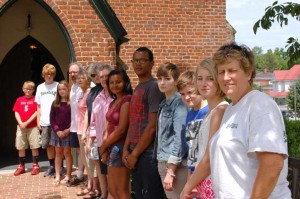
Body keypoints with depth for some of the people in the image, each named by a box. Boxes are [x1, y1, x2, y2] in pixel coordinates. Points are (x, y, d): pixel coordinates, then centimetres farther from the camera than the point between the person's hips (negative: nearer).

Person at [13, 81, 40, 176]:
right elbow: (16, 113, 4)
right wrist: (20, 123, -11)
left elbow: (37, 112, -9)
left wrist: (27, 123, -14)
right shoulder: (19, 100, 8)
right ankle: (21, 166, 17)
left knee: (34, 147, -1)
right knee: (20, 147, 7)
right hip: (21, 127, 3)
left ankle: (35, 166, 8)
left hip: (33, 127, -3)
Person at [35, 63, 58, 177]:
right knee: (48, 145, 9)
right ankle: (52, 166, 21)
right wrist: (38, 121, 9)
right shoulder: (40, 87, 12)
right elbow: (39, 106, 14)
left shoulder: (58, 86, -2)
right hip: (44, 122, 4)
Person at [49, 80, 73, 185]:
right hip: (57, 132, 3)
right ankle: (57, 175, 14)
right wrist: (57, 130, -7)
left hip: (68, 132, -3)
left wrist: (68, 130, -13)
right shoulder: (55, 103, 6)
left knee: (67, 152, 1)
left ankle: (68, 176, 8)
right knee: (58, 153, 9)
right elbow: (52, 119, 5)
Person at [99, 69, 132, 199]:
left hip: (120, 147, -9)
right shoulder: (113, 102, 16)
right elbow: (109, 127, 13)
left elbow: (121, 129, -17)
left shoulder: (126, 100, -13)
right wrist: (104, 149, 0)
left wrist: (103, 146, -6)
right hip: (112, 148, 10)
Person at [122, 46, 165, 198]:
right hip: (135, 153, 8)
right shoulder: (137, 88, 15)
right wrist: (126, 149, 5)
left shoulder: (154, 87, -12)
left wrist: (135, 153, -12)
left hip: (149, 154, -8)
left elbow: (152, 126, -17)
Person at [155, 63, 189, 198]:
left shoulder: (179, 103, -12)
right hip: (163, 162, 8)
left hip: (175, 164, -8)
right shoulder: (164, 104, 13)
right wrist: (161, 162, 11)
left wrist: (171, 171, -20)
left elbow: (179, 136, -18)